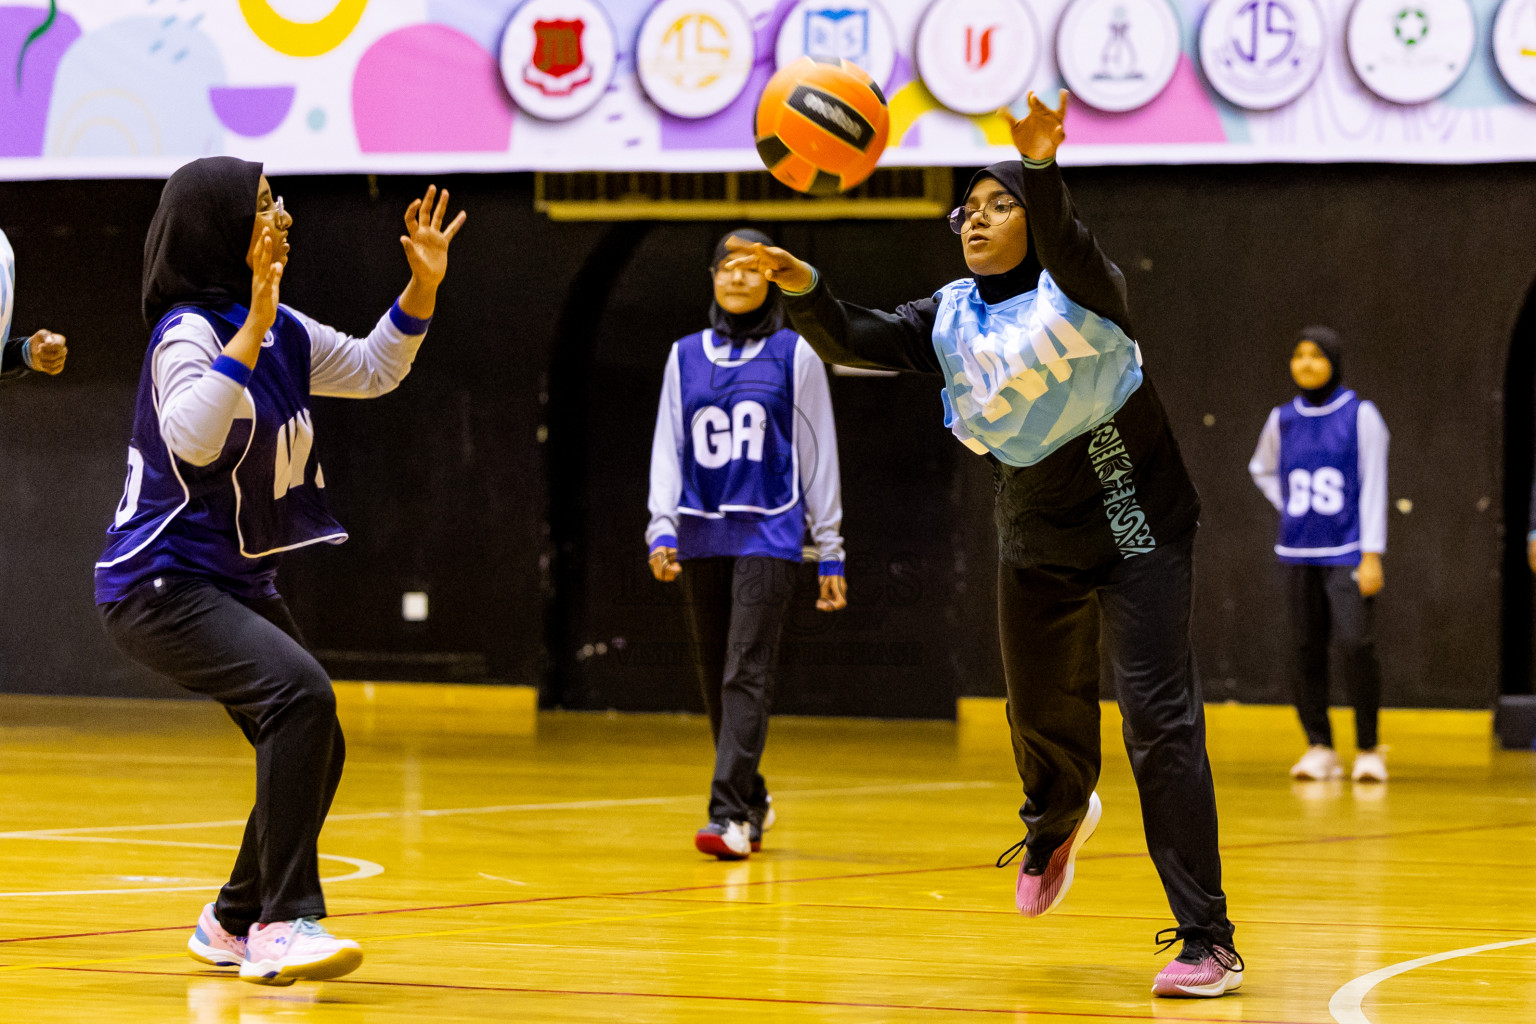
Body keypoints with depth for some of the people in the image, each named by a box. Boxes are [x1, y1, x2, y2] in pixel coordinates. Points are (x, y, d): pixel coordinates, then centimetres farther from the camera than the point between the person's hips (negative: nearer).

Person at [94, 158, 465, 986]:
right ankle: (283, 924, -27)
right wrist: (251, 325, -37)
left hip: (237, 584, 9)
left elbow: (371, 370, 21)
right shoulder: (189, 331, -18)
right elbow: (191, 437, -36)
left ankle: (234, 924, 32)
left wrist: (423, 285, 8)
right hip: (160, 585, -9)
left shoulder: (282, 333, 6)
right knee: (300, 694, -28)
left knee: (313, 753, 12)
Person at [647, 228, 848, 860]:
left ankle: (731, 815, -20)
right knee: (714, 676, 7)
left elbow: (818, 453, 5)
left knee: (747, 672, -14)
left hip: (768, 534, -4)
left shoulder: (794, 355, 4)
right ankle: (752, 802, 22)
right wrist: (661, 530, -5)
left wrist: (830, 550, 2)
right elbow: (668, 448, 10)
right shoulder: (685, 357, 12)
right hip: (702, 537, 4)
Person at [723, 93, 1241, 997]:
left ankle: (1208, 943, -15)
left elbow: (1070, 251, -38)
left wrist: (1041, 164, -57)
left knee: (1160, 720, -16)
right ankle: (1060, 822, 58)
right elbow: (854, 340, -11)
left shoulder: (1082, 294, -15)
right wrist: (803, 289, -31)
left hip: (1138, 530, -6)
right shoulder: (951, 320, 1)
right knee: (1043, 718, 19)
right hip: (1039, 542, 6)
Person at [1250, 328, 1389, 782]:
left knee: (1356, 644, -14)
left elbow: (1373, 487, -5)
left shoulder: (1360, 416, -2)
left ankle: (1368, 749, -4)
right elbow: (1262, 469, 28)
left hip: (1347, 553, -4)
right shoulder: (1283, 419, 9)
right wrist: (1289, 508, 12)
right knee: (1306, 649, 2)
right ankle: (1319, 749, 10)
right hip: (1299, 556, 4)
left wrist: (1372, 556, -10)